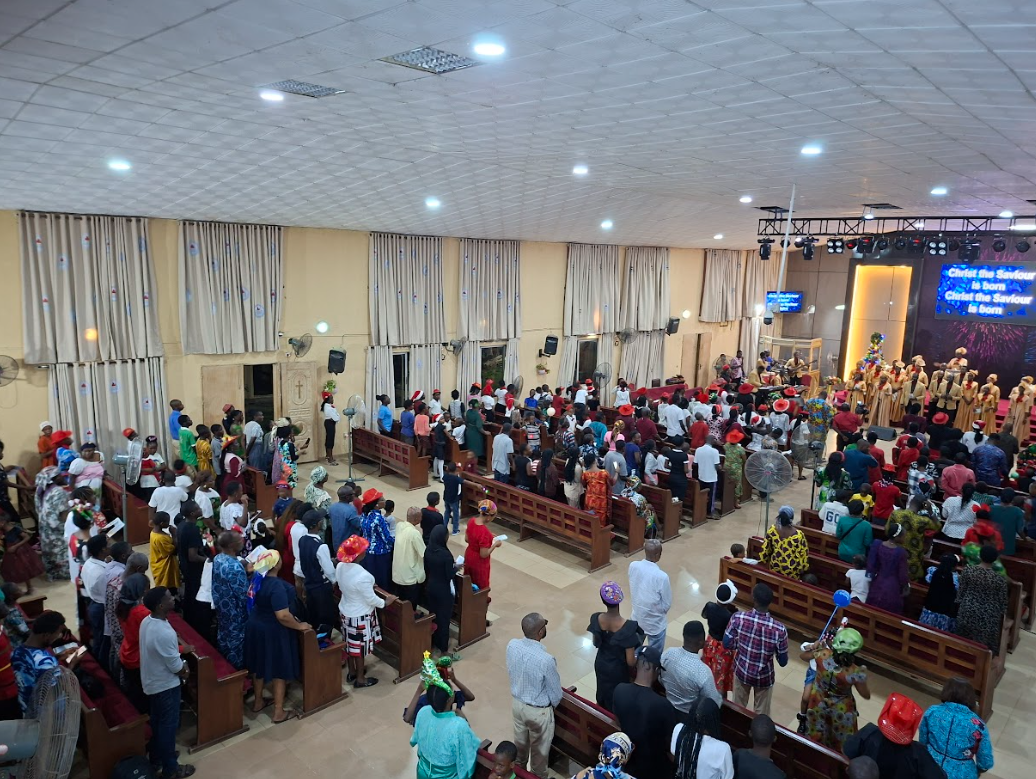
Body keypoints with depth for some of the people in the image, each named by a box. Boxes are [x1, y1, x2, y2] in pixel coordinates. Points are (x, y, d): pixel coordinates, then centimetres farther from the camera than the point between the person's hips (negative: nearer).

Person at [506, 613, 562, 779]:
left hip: (516, 702, 6)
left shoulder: (512, 645, -20)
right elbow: (556, 693, -19)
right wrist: (552, 704, 4)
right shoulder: (546, 659, -35)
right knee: (540, 748, 22)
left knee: (520, 740, 31)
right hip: (538, 710, -6)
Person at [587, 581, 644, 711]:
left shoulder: (596, 619, -22)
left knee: (603, 693, 31)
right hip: (618, 669, -4)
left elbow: (596, 643, -3)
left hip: (600, 665, 4)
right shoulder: (628, 627, -35)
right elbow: (630, 662, -27)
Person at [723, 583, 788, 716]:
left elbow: (727, 644, -13)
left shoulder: (738, 618, -26)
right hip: (764, 677, -1)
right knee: (761, 714, 25)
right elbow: (783, 662, -16)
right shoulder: (779, 630, -29)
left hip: (741, 671, 2)